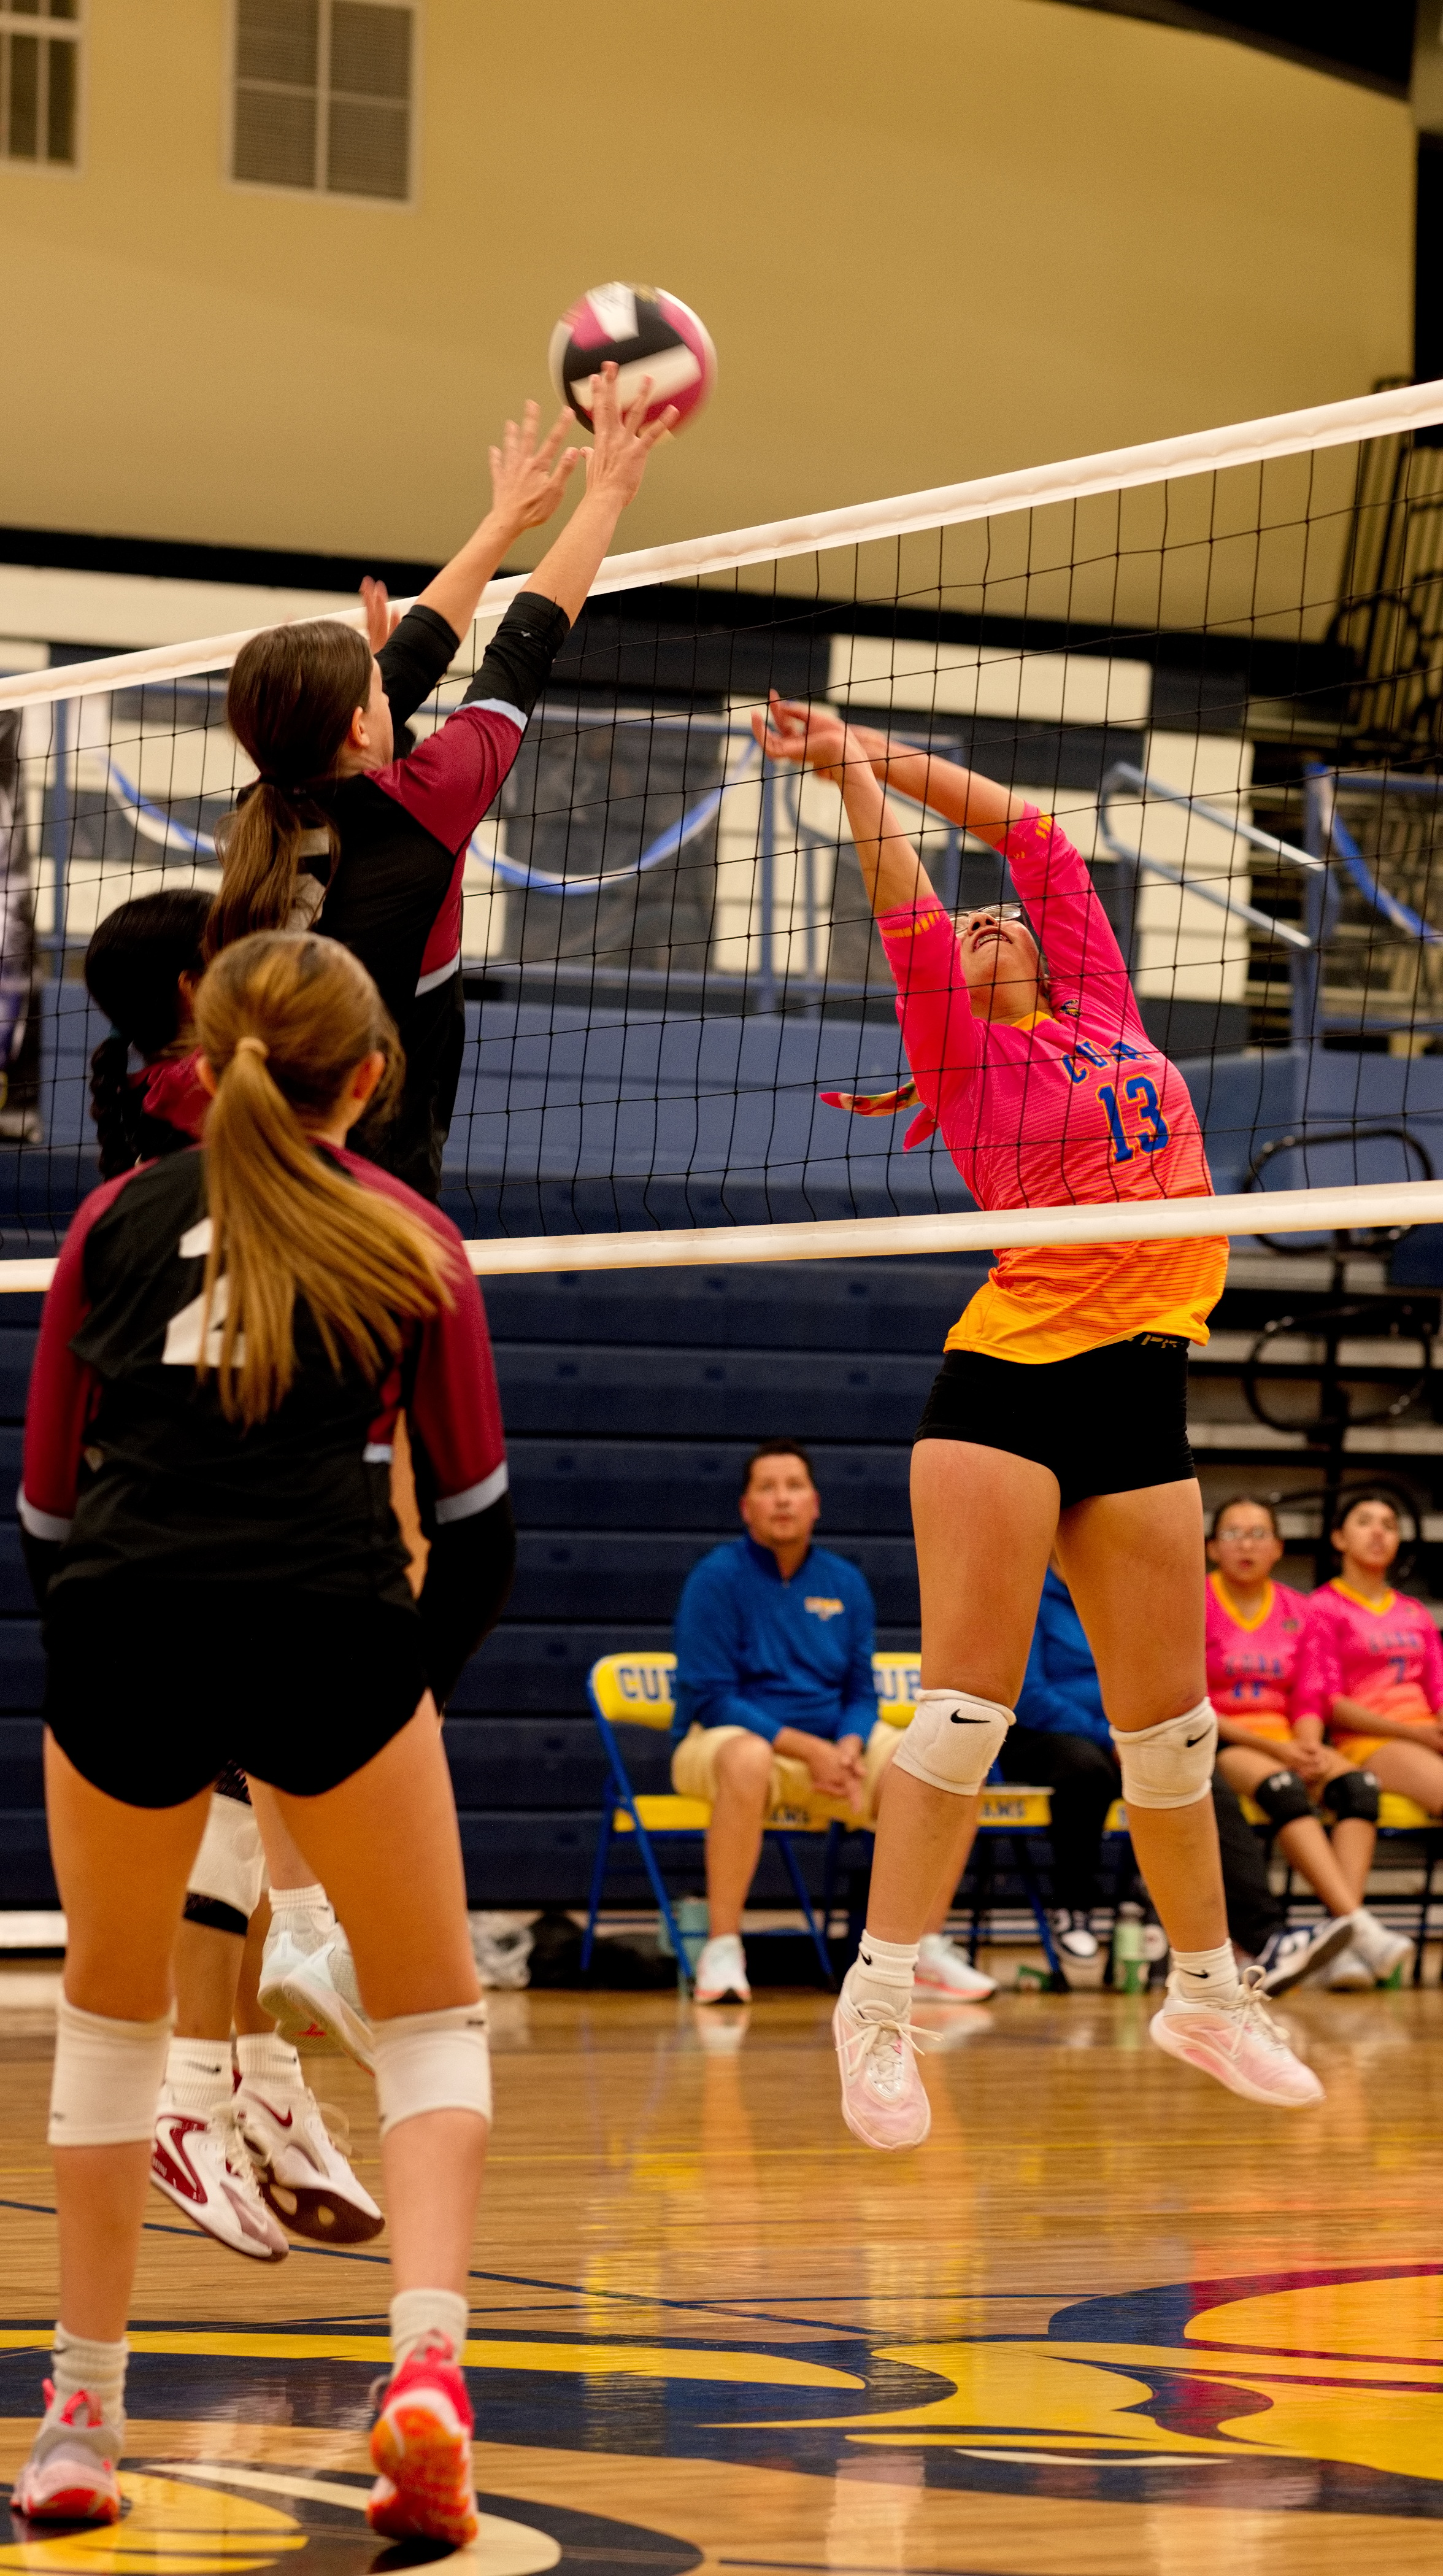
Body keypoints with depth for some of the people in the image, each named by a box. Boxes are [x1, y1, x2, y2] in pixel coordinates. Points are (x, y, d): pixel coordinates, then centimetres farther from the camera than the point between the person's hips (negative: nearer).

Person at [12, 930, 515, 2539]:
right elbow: (476, 1524, 15)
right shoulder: (407, 1240, 17)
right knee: (431, 2017, 15)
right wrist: (411, 1687, 25)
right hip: (326, 1632, -1)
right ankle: (425, 2355, -8)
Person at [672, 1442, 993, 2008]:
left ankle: (925, 1951, -7)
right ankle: (722, 1951, -35)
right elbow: (710, 1698, -13)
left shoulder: (845, 1584, 8)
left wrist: (848, 1748, -13)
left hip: (834, 1744, 5)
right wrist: (805, 1748, -21)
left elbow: (861, 1694, 11)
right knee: (748, 1759, -43)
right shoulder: (717, 1578, -8)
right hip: (727, 1738, -5)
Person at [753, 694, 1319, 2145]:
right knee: (968, 1703, -11)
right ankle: (877, 2002, -9)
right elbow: (908, 918, -7)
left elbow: (1032, 834, 17)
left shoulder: (1102, 1011, 17)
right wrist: (849, 772, -7)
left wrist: (887, 753, 17)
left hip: (1143, 1386, 5)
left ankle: (1206, 1994, 22)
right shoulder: (970, 1062, 6)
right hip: (1008, 1378, -5)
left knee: (1167, 1718, 9)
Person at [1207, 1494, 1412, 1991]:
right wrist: (1271, 1748, -15)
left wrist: (1310, 1752, -10)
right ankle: (1359, 1927, -52)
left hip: (1285, 1748, 5)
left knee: (1358, 1784, -27)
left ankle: (1343, 1946, -42)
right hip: (1218, 1746, -4)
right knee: (1282, 1789, -37)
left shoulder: (1296, 1610, 16)